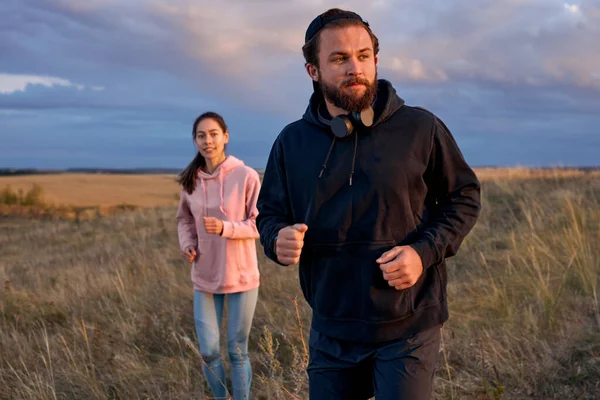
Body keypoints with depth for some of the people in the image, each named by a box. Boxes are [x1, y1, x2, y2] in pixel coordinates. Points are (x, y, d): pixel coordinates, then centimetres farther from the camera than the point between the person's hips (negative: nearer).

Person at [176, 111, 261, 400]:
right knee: (208, 351, 6)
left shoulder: (246, 176, -13)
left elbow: (260, 224, -10)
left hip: (241, 276, -3)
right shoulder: (190, 181, 0)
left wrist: (225, 228, -25)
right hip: (205, 277, 3)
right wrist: (187, 245, -5)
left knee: (238, 350, 8)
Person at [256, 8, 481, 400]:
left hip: (408, 330, -3)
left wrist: (425, 251, -15)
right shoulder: (292, 142, 1)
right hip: (331, 333, 3)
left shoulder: (421, 128, -7)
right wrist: (278, 238, -13)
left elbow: (465, 197, 1)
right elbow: (270, 213, 11)